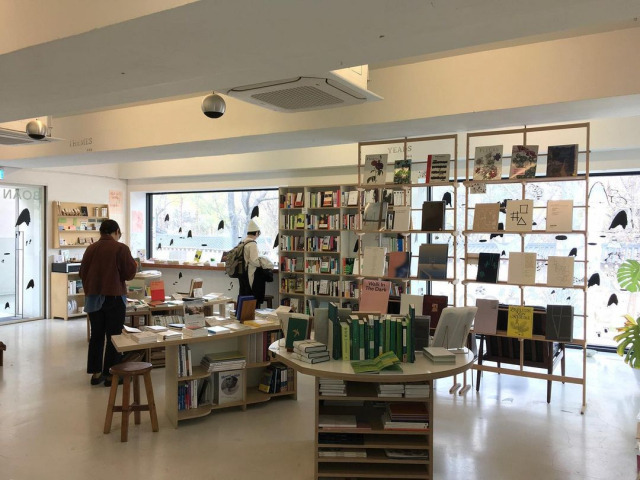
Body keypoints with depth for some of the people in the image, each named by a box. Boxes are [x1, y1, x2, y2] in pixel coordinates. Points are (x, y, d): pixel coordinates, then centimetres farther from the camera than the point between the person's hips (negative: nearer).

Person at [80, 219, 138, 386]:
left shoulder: (91, 249, 4)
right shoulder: (121, 248, -11)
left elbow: (82, 273, 11)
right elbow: (129, 273, -9)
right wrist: (134, 264, 12)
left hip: (93, 297, 5)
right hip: (114, 297, -5)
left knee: (96, 335, 13)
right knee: (113, 336, 3)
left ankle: (95, 373, 19)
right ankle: (110, 374, 5)